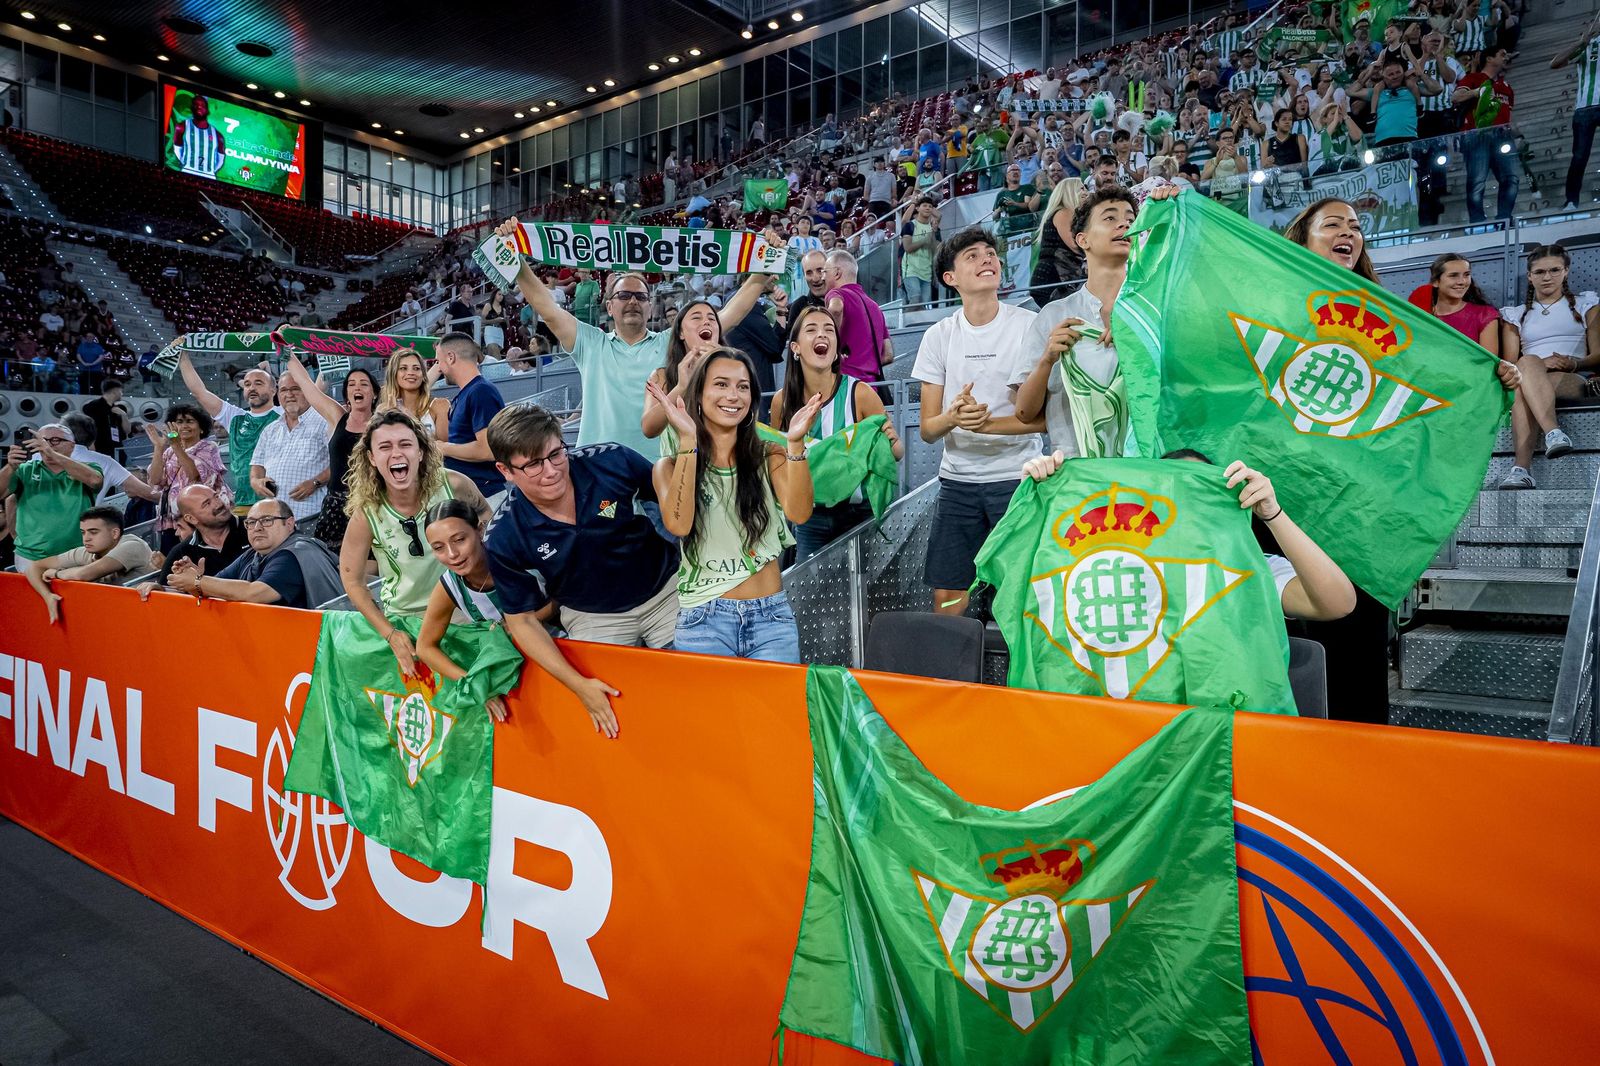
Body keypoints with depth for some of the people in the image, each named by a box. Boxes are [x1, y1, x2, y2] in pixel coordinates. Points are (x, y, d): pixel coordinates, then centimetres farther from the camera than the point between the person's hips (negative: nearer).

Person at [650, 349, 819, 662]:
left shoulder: (769, 456, 6)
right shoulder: (671, 467, 2)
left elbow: (798, 512, -12)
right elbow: (678, 525, -18)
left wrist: (795, 443, -24)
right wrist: (688, 441, -21)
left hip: (771, 616, 1)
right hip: (703, 620, -1)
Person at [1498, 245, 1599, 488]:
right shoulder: (1516, 315, 24)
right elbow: (1509, 365, 12)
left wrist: (1574, 363, -13)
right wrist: (1539, 364, -10)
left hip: (1576, 382, -1)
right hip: (1527, 379, 1)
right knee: (1527, 362, -38)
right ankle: (1553, 432, -58)